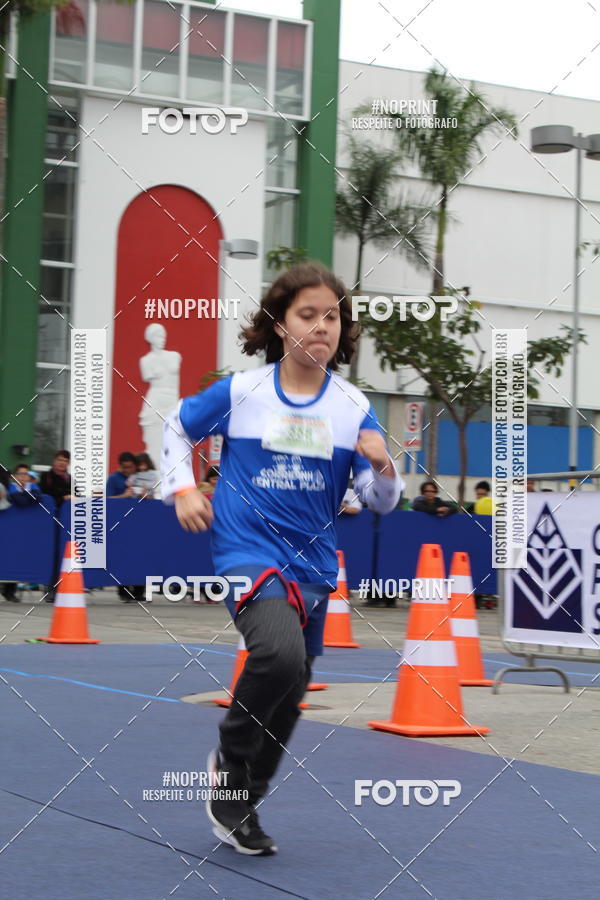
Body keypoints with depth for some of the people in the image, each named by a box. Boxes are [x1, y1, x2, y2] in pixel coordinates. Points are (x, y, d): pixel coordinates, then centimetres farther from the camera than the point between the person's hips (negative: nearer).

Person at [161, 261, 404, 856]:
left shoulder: (353, 407, -2)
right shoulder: (240, 392, -6)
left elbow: (381, 502, -2)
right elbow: (177, 426, 11)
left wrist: (382, 467, -22)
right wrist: (181, 490, 0)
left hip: (312, 565, 4)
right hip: (248, 552, -4)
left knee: (289, 696, 13)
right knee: (281, 653, -31)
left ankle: (237, 806, 35)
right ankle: (231, 759, -4)